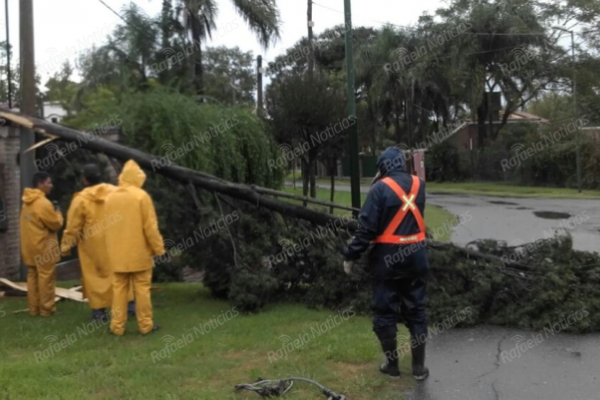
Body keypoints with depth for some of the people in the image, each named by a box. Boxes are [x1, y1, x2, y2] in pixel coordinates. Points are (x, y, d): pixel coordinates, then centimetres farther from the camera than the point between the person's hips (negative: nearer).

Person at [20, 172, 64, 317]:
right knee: (46, 278, -2)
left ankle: (34, 308, 15)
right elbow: (56, 224, -14)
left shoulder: (27, 202, 11)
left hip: (30, 247, 9)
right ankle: (46, 308, 3)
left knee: (33, 277, 11)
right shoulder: (43, 203, -19)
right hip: (44, 247, -9)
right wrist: (57, 213, 4)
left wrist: (52, 213, 11)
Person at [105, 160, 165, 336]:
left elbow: (108, 227, 11)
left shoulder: (111, 197, 4)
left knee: (119, 289, 9)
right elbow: (150, 226, -12)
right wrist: (159, 249, -4)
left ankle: (117, 326, 11)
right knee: (142, 289, 4)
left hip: (117, 254, 4)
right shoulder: (141, 196, -11)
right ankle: (145, 325, 10)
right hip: (139, 252, -4)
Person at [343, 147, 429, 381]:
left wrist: (351, 256, -8)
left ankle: (392, 364, 17)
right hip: (415, 256, 5)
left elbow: (367, 227, -15)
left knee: (385, 311, 8)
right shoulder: (418, 185, 5)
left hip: (388, 257, -5)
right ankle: (419, 366, 16)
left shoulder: (381, 188, -11)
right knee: (416, 310, 12)